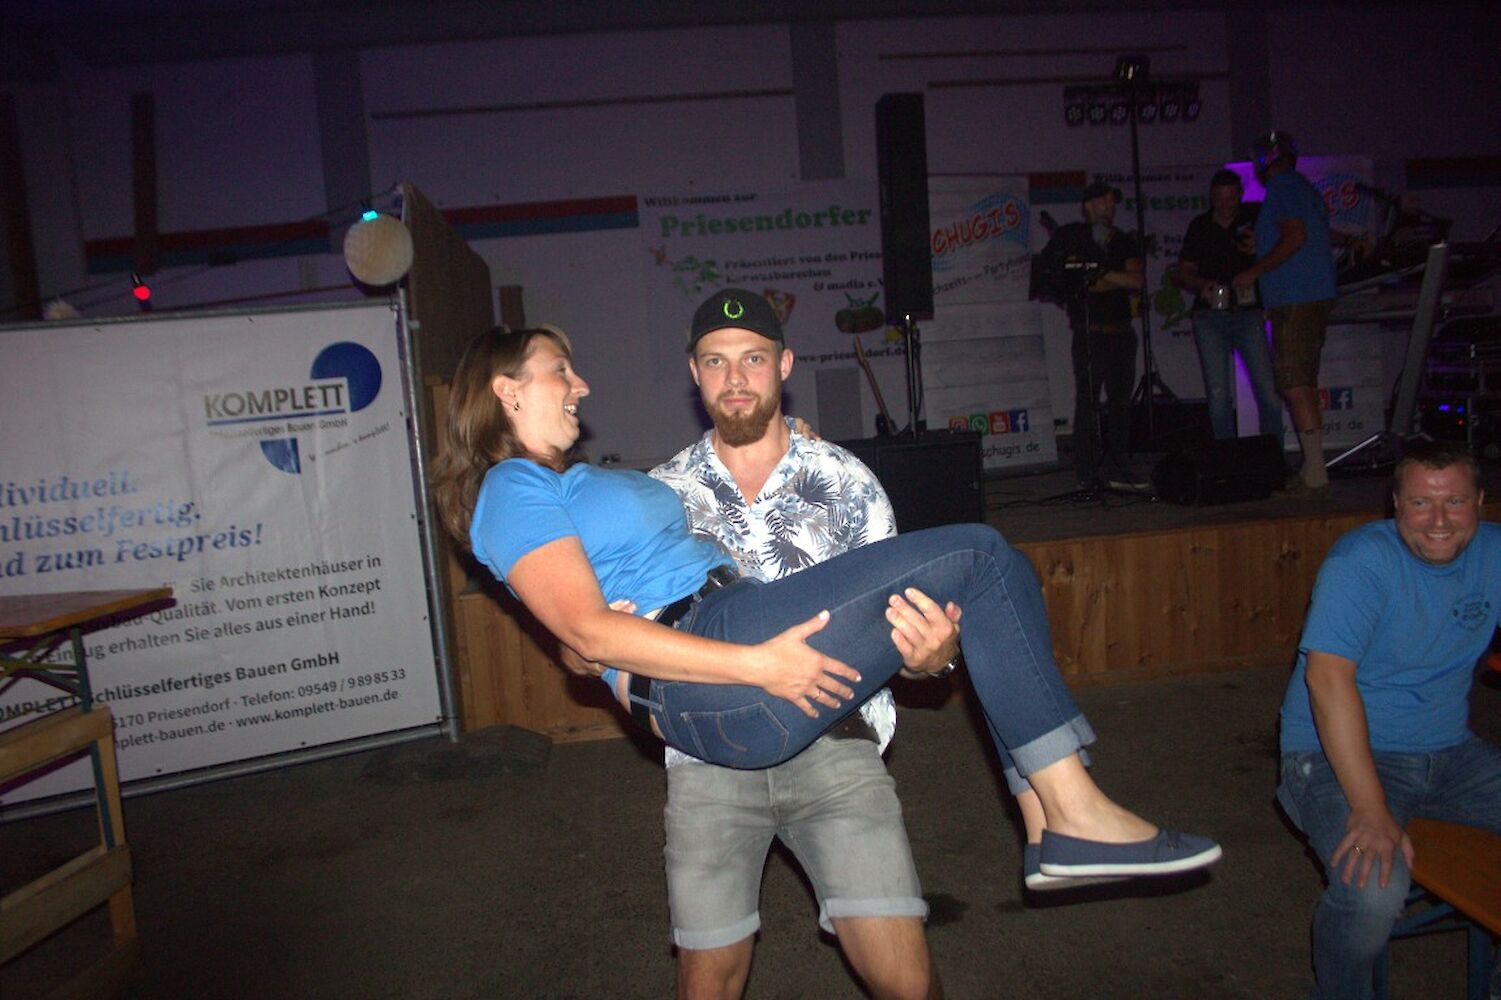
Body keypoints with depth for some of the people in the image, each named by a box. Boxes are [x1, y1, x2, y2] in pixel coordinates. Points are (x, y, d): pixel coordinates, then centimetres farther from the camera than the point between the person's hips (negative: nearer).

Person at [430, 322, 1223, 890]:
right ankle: (1076, 813, -8)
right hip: (704, 685, -10)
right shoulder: (513, 492, -3)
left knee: (979, 571, 6)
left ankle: (1046, 815, 0)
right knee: (973, 557, -13)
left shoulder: (573, 482, 27)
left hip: (732, 639, 10)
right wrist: (756, 665, -21)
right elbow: (591, 631, -15)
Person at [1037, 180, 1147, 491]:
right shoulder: (1071, 236, 5)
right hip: (1089, 334, -5)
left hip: (1122, 330, 5)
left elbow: (1137, 281, 2)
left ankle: (1116, 469, 12)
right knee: (1087, 402, -7)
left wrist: (1102, 274, -9)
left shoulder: (1124, 241, 15)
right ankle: (1087, 474, -3)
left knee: (1120, 401, 5)